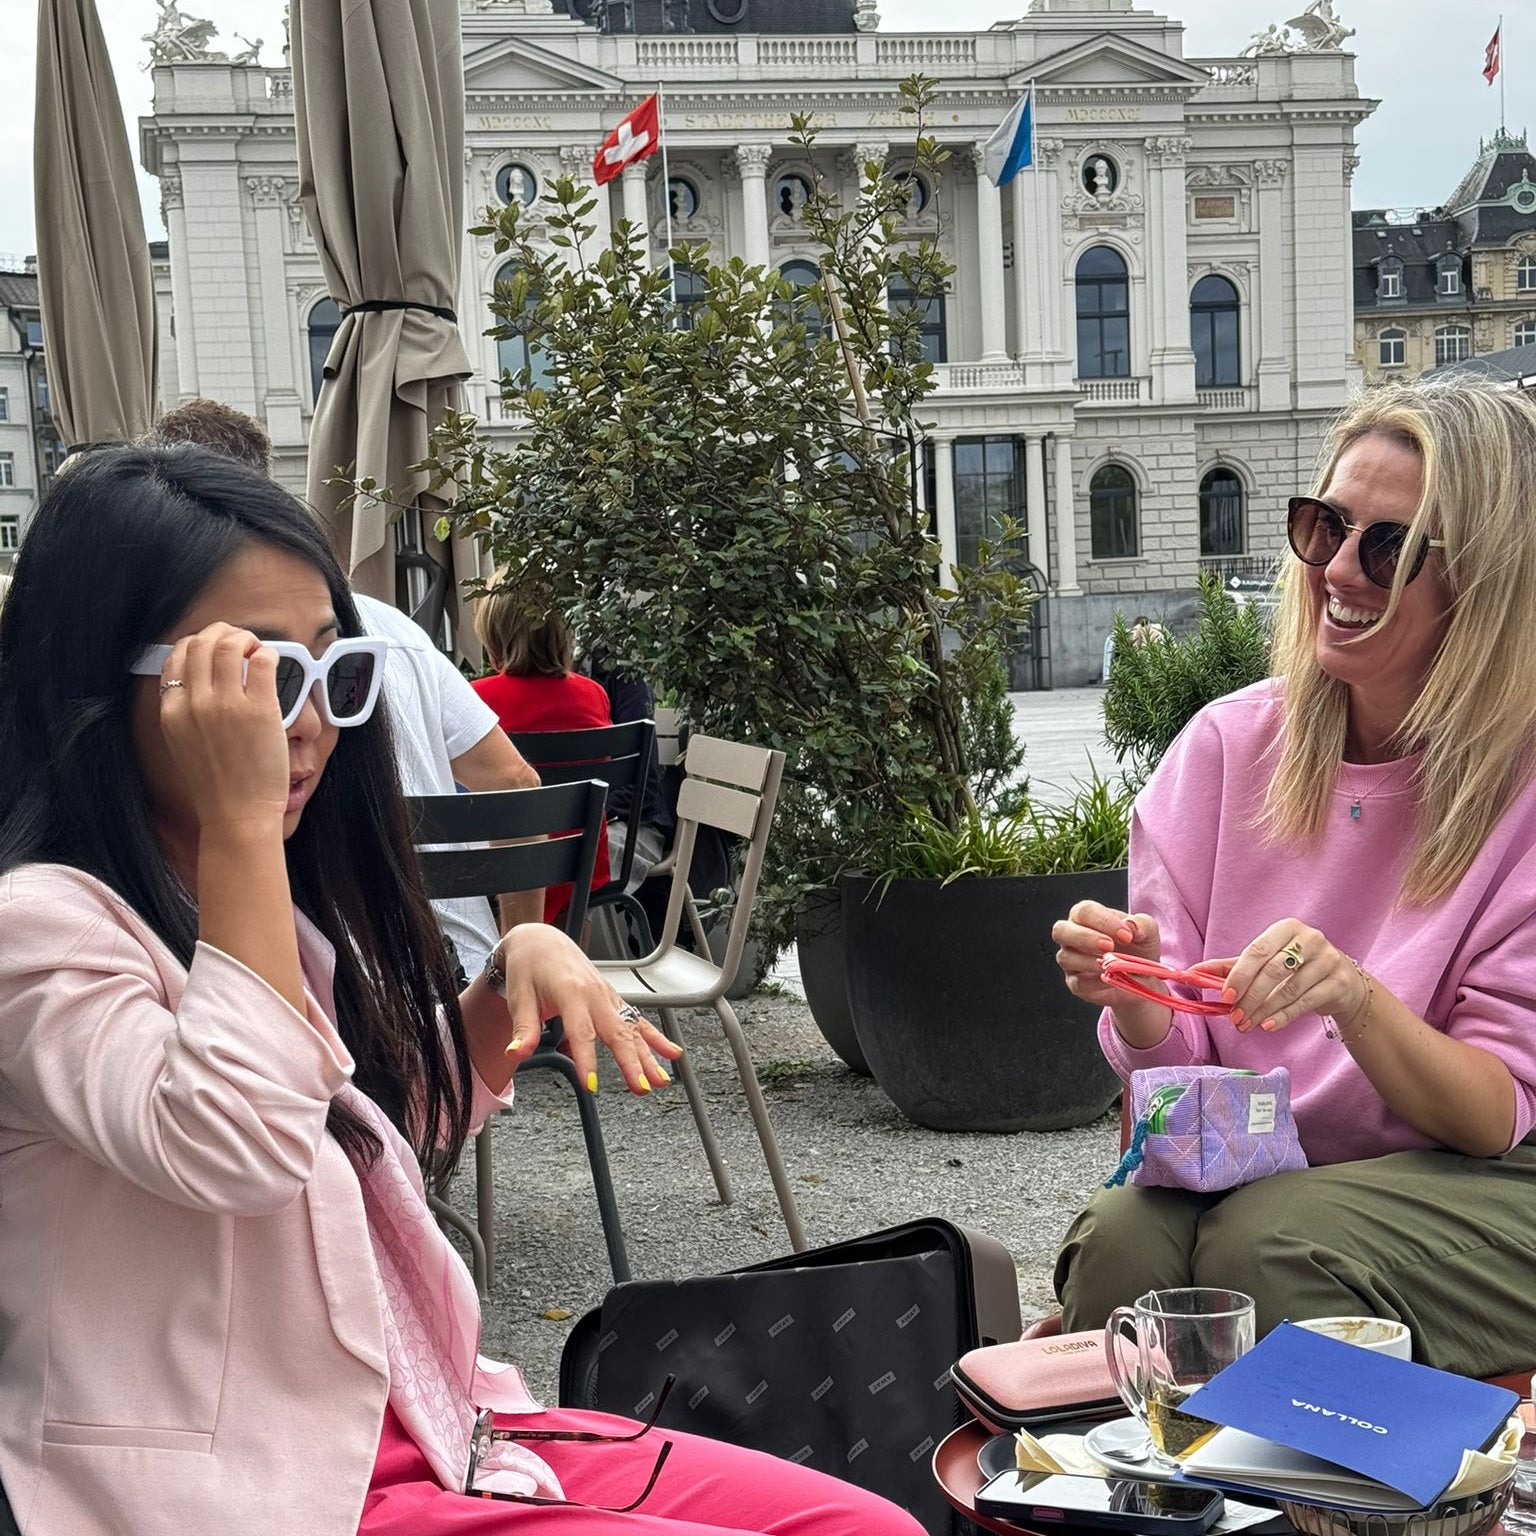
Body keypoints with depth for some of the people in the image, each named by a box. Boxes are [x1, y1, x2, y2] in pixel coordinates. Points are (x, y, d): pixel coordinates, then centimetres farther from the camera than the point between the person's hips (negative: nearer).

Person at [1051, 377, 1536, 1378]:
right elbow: (1178, 1063, 4)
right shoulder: (1228, 745, 1)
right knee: (1121, 1234, -27)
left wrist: (1354, 999, -29)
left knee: (1263, 1238, -31)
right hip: (1242, 1170, 3)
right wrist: (1135, 1000, -19)